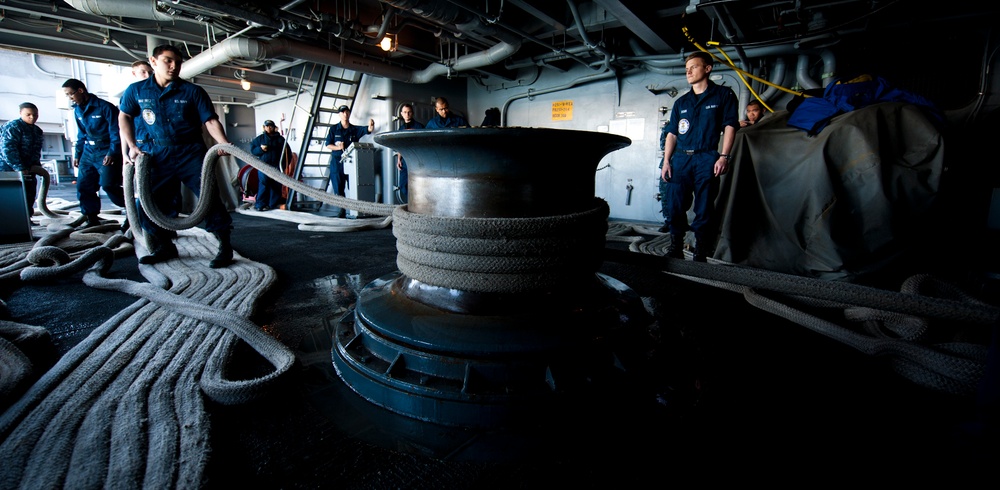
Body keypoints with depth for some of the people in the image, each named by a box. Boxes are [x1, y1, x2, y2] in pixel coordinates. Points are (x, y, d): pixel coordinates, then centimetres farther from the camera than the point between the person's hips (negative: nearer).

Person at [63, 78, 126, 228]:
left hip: (106, 152, -7)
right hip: (88, 152, 8)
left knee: (108, 184, -19)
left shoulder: (105, 107, -9)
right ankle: (92, 219, 12)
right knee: (83, 186, 4)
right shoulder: (77, 110, 13)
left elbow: (116, 131, -11)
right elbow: (81, 134, 22)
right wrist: (77, 154, 17)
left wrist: (112, 153, -18)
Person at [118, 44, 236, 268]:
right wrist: (132, 146, 8)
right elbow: (124, 117, 17)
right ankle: (163, 247, 23)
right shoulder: (136, 90, 4)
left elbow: (210, 120, -11)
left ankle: (225, 247, -4)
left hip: (191, 153, -4)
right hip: (158, 155, 4)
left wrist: (223, 143, -28)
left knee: (210, 197, -12)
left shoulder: (192, 91, -4)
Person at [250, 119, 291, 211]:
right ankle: (260, 204, -7)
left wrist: (285, 163, 3)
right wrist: (260, 149, -10)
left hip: (277, 166, 1)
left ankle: (273, 204, 9)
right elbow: (252, 149, 11)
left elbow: (288, 152, 14)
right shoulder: (259, 138, 12)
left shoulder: (280, 139, 13)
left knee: (276, 186, 1)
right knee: (263, 184, -10)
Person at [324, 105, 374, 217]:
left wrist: (371, 126, -31)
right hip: (337, 162, 0)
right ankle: (342, 210, 8)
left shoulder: (355, 129, 8)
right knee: (339, 188, 0)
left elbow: (368, 130, -8)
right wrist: (338, 147, -14)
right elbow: (328, 145, 5)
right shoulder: (334, 129, 7)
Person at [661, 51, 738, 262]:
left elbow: (729, 126, 1)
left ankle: (700, 253, 5)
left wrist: (724, 156, -11)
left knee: (703, 210, -2)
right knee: (675, 207, -3)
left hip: (707, 159, -3)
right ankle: (675, 249, 6)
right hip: (681, 158, 4)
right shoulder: (681, 102, 19)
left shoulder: (723, 95, 8)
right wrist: (666, 161, 5)